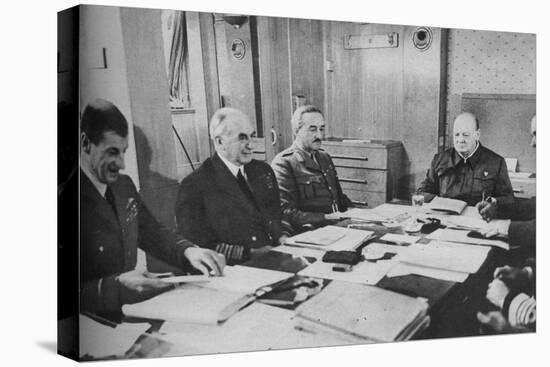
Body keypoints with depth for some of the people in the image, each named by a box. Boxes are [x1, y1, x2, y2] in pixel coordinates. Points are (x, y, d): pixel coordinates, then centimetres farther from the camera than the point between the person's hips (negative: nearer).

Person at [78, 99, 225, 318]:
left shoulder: (124, 185, 8)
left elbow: (152, 233, 18)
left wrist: (188, 251, 1)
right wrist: (117, 284, -28)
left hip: (135, 308, 7)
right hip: (97, 322, -7)